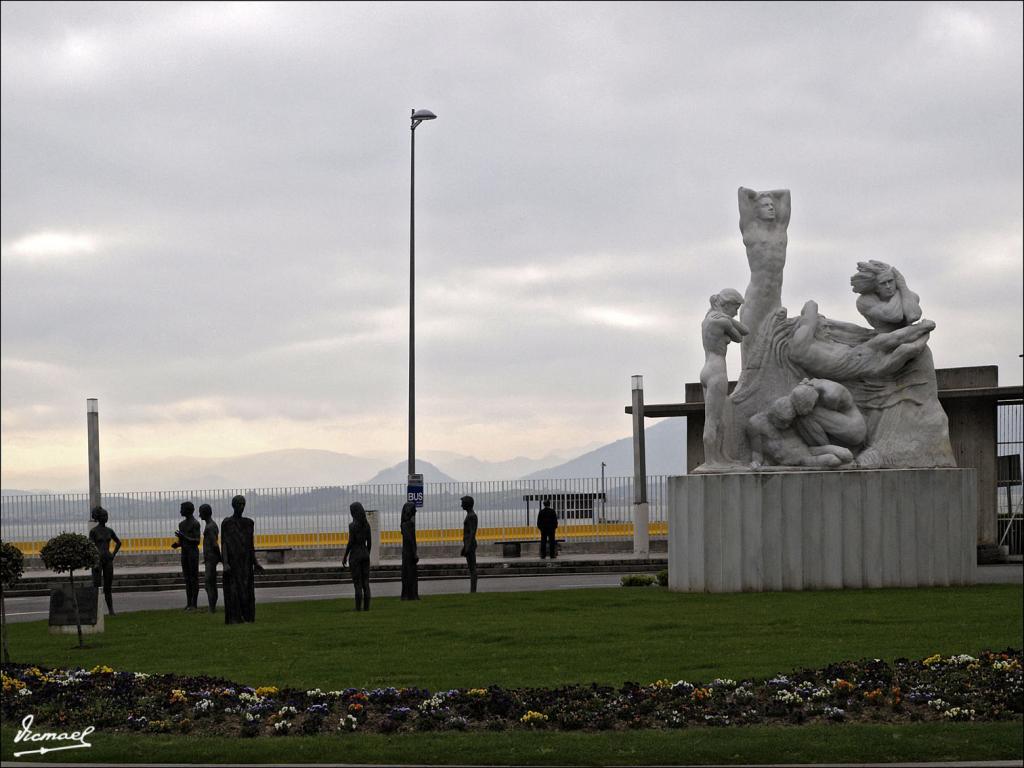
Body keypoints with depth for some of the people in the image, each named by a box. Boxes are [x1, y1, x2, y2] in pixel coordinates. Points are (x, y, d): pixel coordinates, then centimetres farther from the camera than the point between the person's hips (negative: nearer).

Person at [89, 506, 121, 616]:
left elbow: (118, 543, 23)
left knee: (108, 586, 6)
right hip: (97, 559, -5)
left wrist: (113, 555, 10)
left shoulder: (109, 531, 9)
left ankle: (111, 610, 10)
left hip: (108, 560, 5)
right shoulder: (93, 531, -6)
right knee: (97, 585, -5)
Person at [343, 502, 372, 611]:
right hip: (365, 553, 5)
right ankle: (366, 606, 4)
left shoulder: (352, 525, -13)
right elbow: (369, 541, 9)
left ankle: (358, 607, -3)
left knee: (357, 582, -2)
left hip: (355, 554, -5)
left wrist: (344, 557, -6)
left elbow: (350, 542, -15)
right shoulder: (366, 524, 5)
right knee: (366, 582, 7)